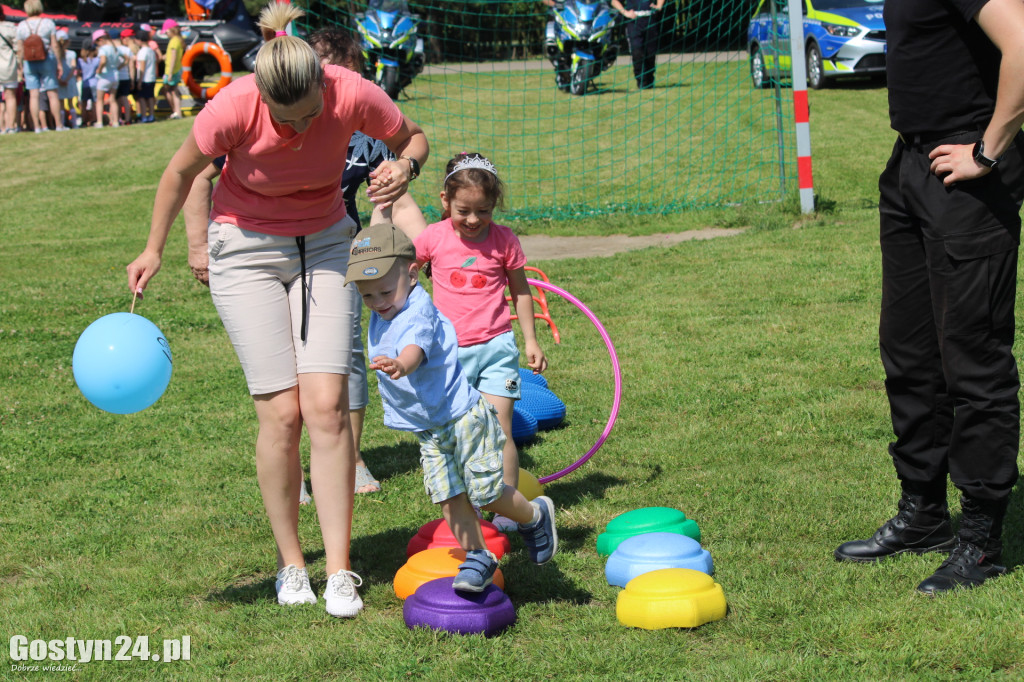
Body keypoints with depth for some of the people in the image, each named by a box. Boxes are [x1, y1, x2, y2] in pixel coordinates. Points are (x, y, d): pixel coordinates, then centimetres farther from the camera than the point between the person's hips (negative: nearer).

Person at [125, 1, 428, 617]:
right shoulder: (232, 110, -27)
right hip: (247, 249, -1)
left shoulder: (353, 95, -24)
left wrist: (404, 168, -26)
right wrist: (155, 250, 4)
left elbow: (414, 138, -3)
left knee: (327, 405, -11)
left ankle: (339, 569, -5)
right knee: (282, 413, -8)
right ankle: (291, 564, 8)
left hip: (324, 243, 2)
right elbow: (182, 171, -6)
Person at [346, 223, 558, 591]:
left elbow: (416, 347, -52)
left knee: (485, 491, -3)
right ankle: (477, 557, 11)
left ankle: (536, 515, 24)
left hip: (464, 416, -8)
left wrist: (400, 364, -70)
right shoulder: (381, 317, 0)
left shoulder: (420, 314, -28)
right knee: (449, 496, 1)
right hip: (428, 430, 8)